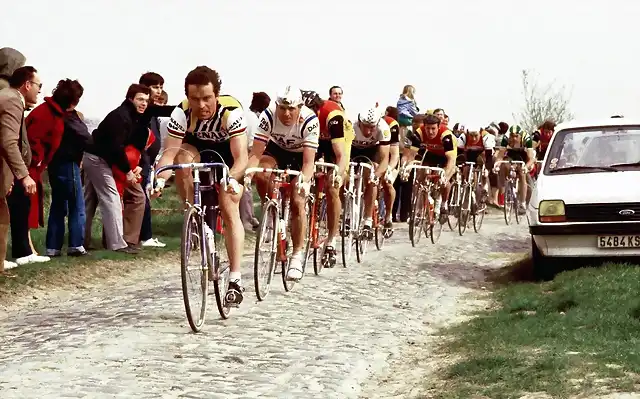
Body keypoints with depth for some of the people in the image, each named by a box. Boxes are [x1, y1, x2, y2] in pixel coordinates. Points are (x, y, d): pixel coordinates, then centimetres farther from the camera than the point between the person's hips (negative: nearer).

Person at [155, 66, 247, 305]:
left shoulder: (231, 112, -36)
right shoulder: (182, 113, -31)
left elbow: (241, 157, -41)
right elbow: (170, 153, -35)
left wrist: (232, 179, -61)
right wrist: (160, 179, -53)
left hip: (226, 153, -2)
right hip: (196, 147, 2)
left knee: (230, 210, -15)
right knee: (182, 159, -33)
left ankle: (236, 279, -13)